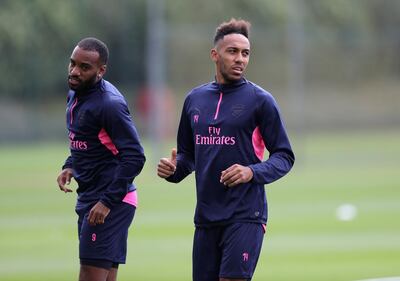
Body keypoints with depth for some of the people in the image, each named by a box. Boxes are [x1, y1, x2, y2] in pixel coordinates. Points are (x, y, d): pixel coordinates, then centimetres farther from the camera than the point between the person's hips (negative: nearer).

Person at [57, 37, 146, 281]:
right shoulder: (75, 94, 10)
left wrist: (108, 201, -24)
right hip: (88, 197, 10)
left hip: (110, 202, -10)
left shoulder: (110, 104, -19)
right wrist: (70, 166, 7)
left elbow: (134, 158, -22)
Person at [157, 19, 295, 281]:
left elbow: (284, 156, -1)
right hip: (206, 217, 5)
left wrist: (252, 172, -18)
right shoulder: (195, 99, 12)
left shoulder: (260, 100, -2)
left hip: (245, 217, -5)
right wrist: (173, 169, 0)